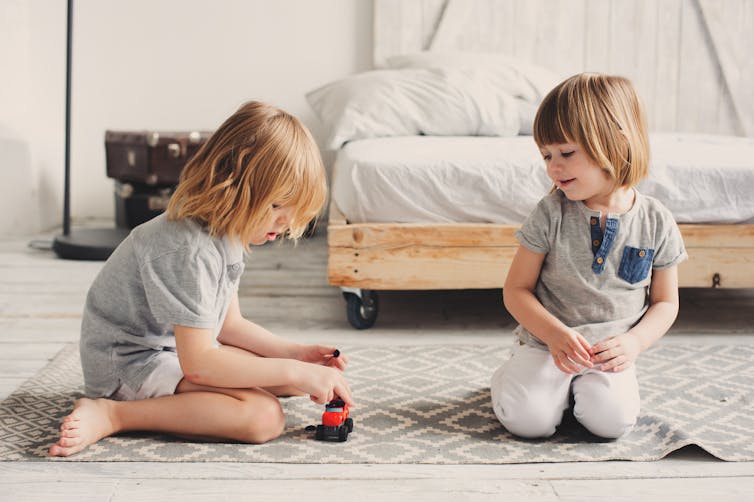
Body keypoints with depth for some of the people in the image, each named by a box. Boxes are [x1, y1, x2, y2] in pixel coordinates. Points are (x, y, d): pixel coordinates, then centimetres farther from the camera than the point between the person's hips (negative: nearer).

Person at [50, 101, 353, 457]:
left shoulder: (228, 232, 3)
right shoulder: (188, 249, -28)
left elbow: (228, 323, 11)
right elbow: (198, 363, -29)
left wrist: (293, 353, -2)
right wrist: (293, 371, -26)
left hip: (179, 347, 11)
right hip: (130, 363, -10)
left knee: (302, 379, 4)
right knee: (264, 417, -27)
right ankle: (111, 416, -21)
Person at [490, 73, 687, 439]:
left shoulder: (656, 222, -5)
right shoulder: (551, 214, -8)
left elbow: (666, 302, 5)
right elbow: (516, 289, -4)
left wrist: (633, 343, -15)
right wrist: (554, 333, -21)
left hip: (610, 351, 1)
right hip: (546, 341, -1)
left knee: (611, 420, -23)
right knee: (528, 419, -21)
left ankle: (583, 383, 11)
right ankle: (515, 375, 13)